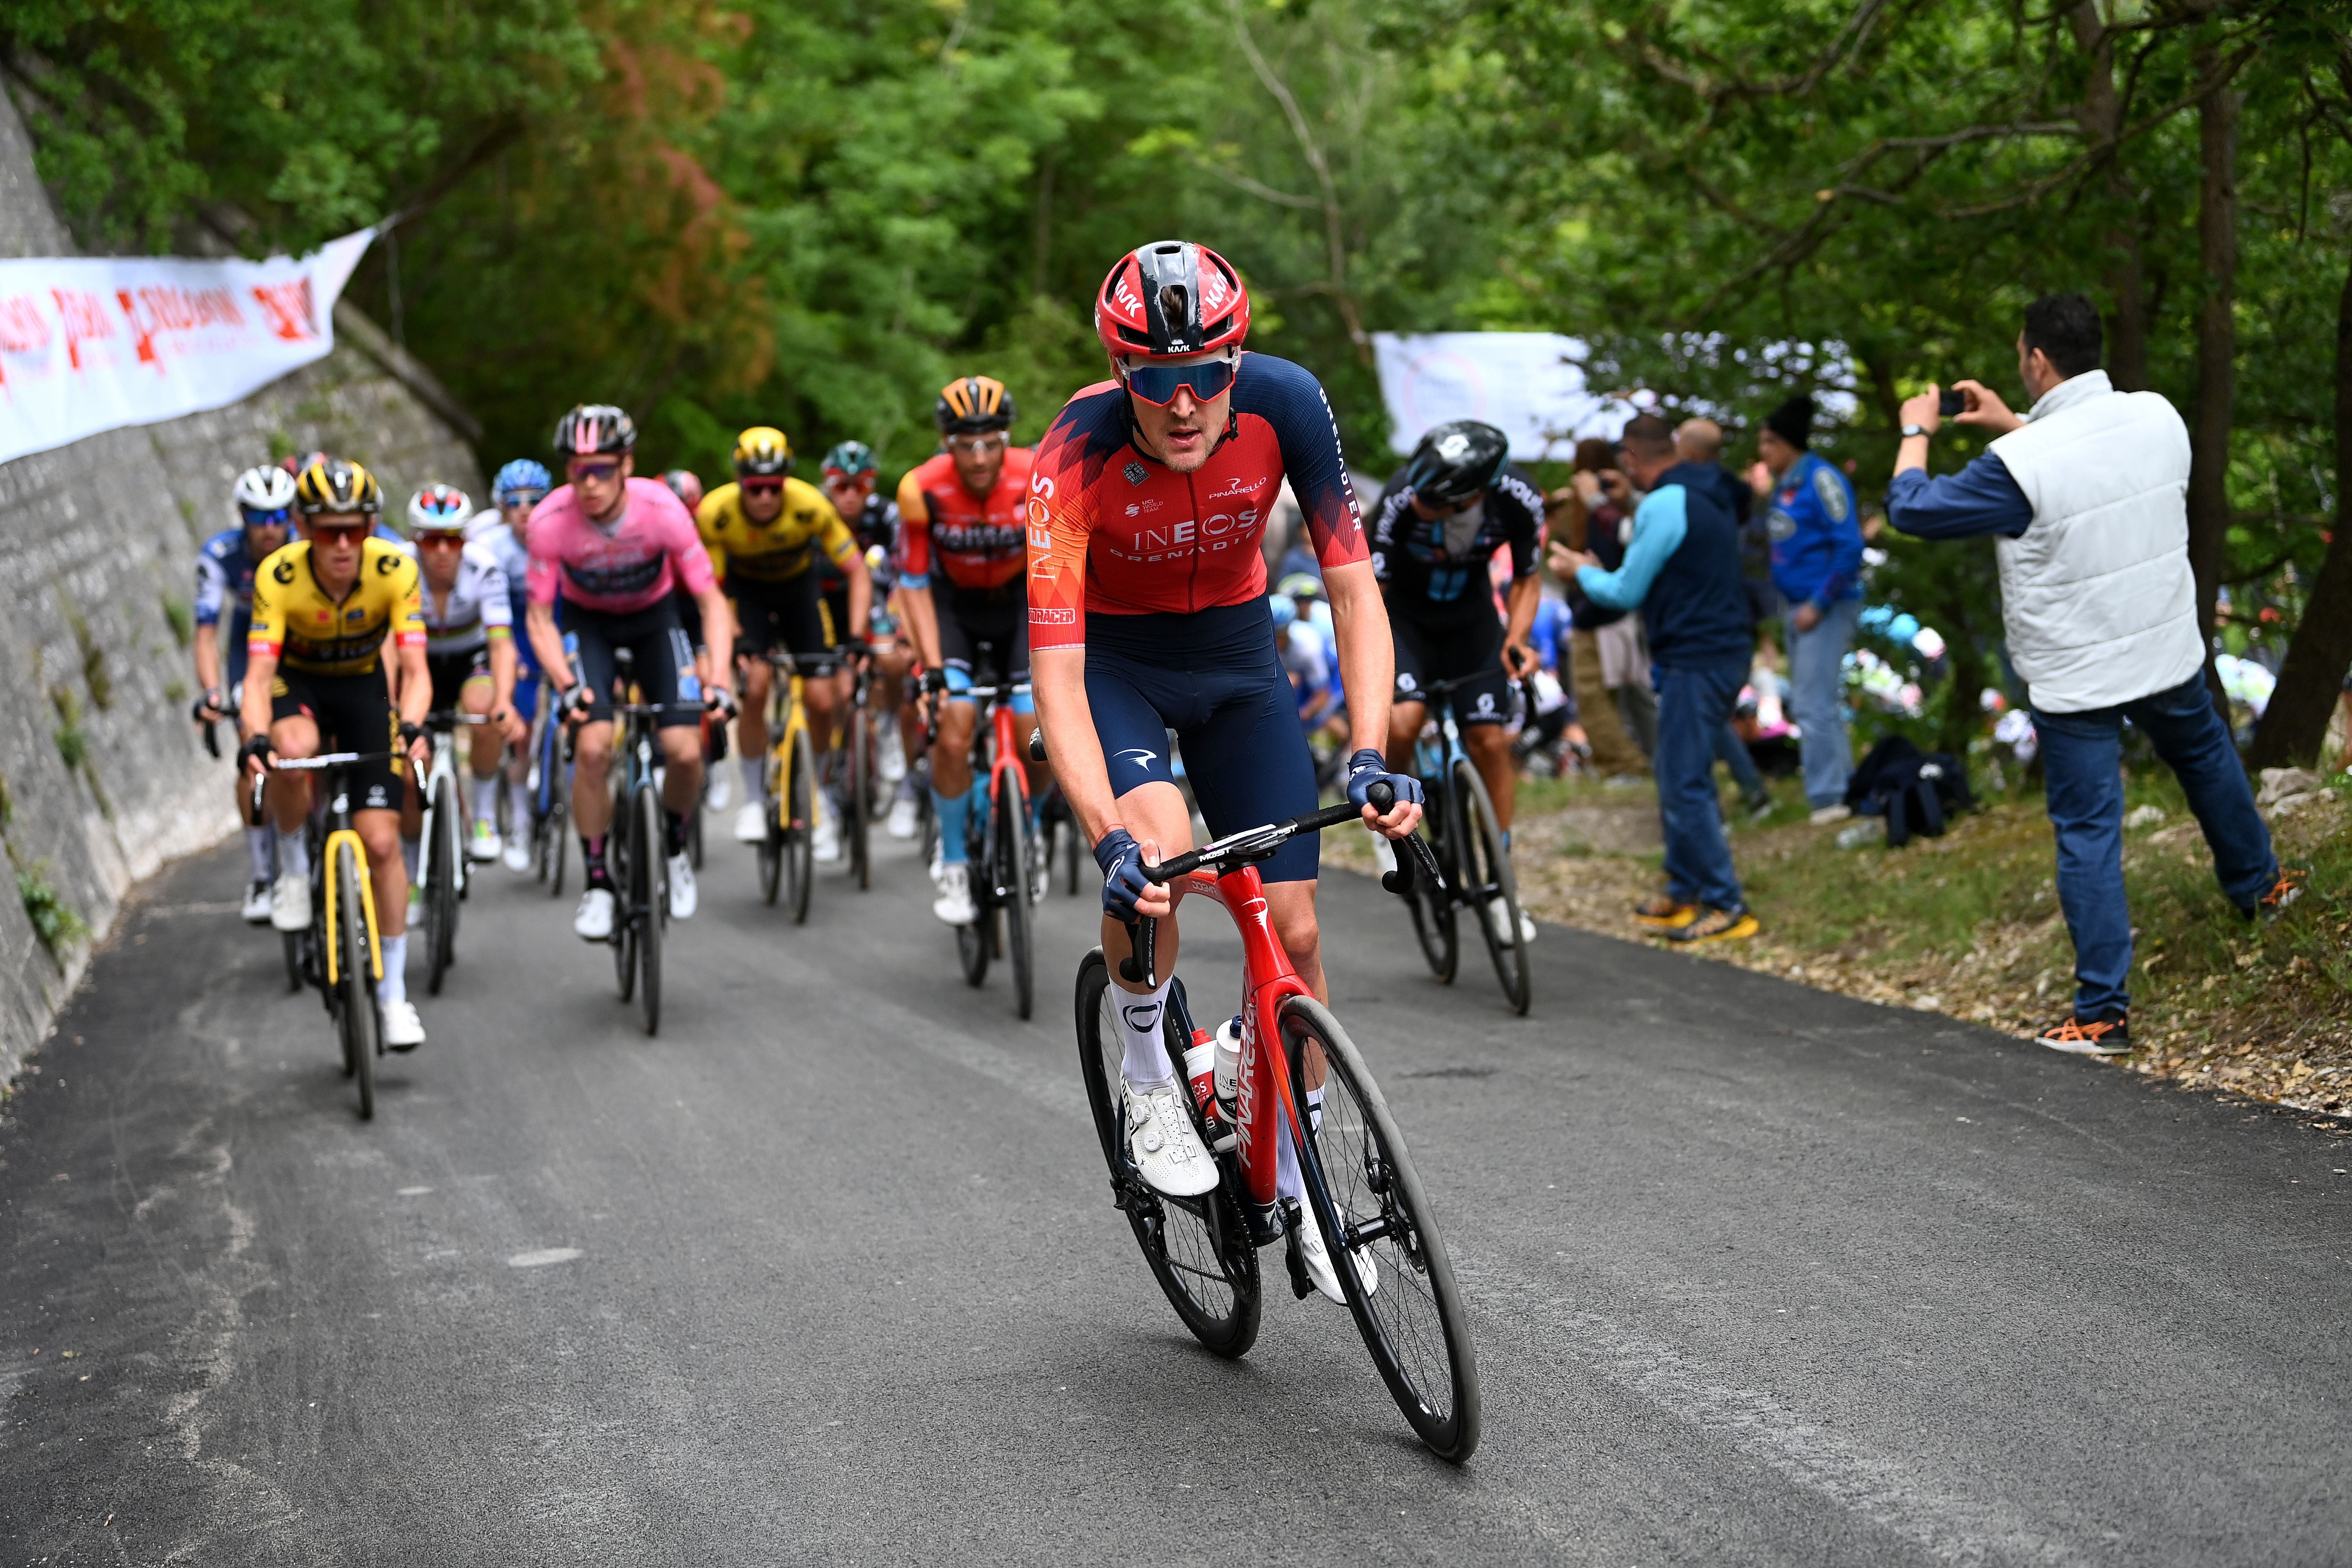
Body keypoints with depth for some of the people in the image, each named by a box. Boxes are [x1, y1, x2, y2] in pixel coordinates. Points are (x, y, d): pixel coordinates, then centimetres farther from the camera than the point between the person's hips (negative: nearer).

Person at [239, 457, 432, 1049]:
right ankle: (294, 867, -9)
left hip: (363, 689, 1)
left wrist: (411, 728, -49)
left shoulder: (395, 571, -26)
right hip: (296, 684, -1)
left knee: (381, 840, -9)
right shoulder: (278, 576, -28)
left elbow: (414, 669, -29)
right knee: (294, 750, -38)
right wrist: (255, 739, -52)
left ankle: (394, 994, 5)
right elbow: (258, 674, -33)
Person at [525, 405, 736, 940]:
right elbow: (540, 616, -18)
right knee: (593, 746, -22)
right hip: (588, 621, 0)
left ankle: (675, 847, 16)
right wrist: (566, 684, -33)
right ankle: (597, 882, -4)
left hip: (653, 618, 0)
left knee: (685, 750, -15)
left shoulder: (662, 509, -29)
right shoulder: (550, 520, -29)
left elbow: (711, 600, -21)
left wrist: (718, 681, -32)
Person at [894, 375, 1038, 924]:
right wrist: (932, 668, -23)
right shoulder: (923, 489, -26)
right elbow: (914, 584, -16)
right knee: (954, 730, -18)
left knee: (1038, 737, -13)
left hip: (1019, 596, 1)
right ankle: (952, 863, 2)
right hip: (953, 599, -1)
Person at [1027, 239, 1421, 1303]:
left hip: (1235, 654, 3)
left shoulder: (1285, 404, -26)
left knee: (1292, 926, -2)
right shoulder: (1076, 457, -32)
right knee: (1153, 847, -33)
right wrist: (1109, 840, -48)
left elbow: (1351, 585, -21)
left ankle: (1296, 1181, 18)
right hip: (1111, 661, -3)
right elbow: (1055, 672, -36)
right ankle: (1146, 1074, -4)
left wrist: (1369, 756, -34)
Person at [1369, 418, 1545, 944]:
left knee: (1490, 742, -6)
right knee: (1404, 723, -28)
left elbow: (1527, 579, -7)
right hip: (1403, 615, -2)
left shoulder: (1520, 502, -27)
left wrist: (1515, 639, -24)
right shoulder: (1402, 500, -34)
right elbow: (1370, 594, -26)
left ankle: (1501, 884, 7)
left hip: (1470, 617, 2)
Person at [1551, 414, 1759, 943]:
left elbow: (1627, 593, -11)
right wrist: (1600, 573, 25)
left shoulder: (1663, 506, -15)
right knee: (1674, 775, 17)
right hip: (1725, 653, 10)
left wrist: (1581, 571, 8)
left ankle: (1727, 906, -4)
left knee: (1686, 785, -6)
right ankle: (1684, 893, 23)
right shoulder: (1708, 498, 15)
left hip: (1695, 661, -10)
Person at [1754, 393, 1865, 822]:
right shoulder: (1780, 486, 11)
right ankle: (1844, 784, 26)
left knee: (1814, 704, -11)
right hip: (1799, 606, 9)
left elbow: (1849, 547, -18)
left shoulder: (1820, 480, -14)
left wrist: (1819, 605, -18)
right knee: (1807, 703, 15)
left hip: (1827, 607, -9)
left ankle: (1828, 798, -6)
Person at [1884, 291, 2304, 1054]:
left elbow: (1912, 509, -12)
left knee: (2088, 837, 1)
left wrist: (1916, 434, 4)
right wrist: (2014, 425, 16)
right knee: (2205, 758, 32)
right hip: (2168, 656, 5)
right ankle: (2258, 882, 54)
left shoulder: (2020, 465, -24)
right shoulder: (2157, 418, -6)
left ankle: (2101, 1014, 2)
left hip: (2073, 681, -5)